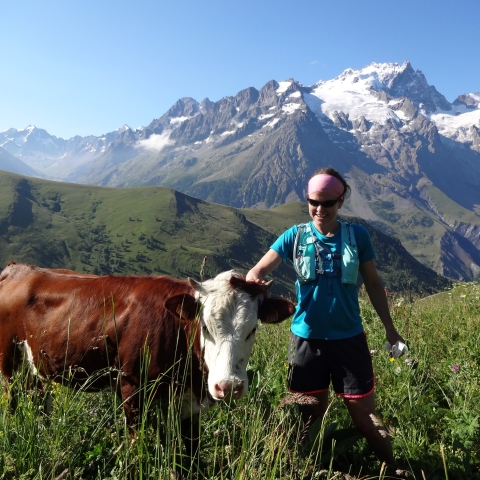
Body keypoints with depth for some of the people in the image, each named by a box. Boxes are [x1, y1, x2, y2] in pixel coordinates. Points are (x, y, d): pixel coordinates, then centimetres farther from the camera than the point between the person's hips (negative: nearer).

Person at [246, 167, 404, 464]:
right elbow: (260, 270, -12)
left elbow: (374, 284, 6)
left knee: (364, 415, 8)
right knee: (311, 413, 15)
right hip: (307, 338, 1)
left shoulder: (358, 236, -3)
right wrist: (253, 281, -36)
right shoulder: (295, 236, -4)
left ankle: (390, 468, 32)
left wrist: (389, 327, 8)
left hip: (349, 338, 0)